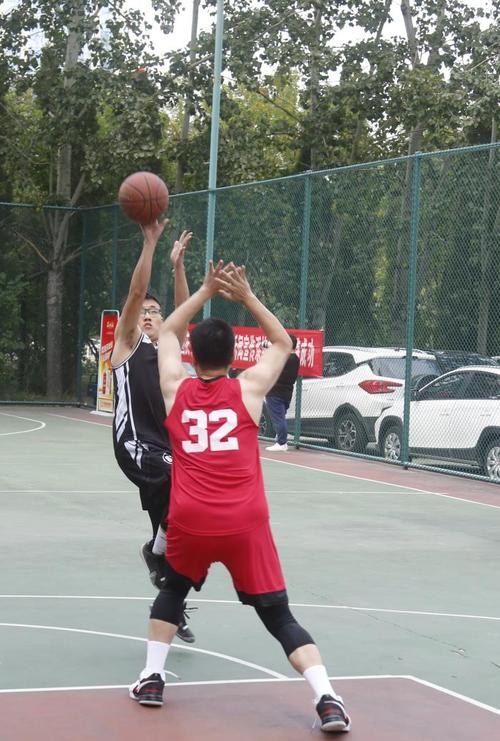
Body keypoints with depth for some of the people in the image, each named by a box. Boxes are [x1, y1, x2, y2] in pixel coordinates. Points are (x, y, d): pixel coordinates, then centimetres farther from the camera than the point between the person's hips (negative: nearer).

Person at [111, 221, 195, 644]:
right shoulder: (127, 344, 7)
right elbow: (136, 293, -4)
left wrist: (178, 265, -2)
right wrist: (150, 242, -11)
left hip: (165, 446, 6)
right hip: (135, 443, -6)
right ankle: (157, 552, -10)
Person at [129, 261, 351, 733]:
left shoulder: (175, 389, 10)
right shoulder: (248, 389, 6)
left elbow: (168, 332, 27)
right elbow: (283, 344, 23)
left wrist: (206, 291, 25)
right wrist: (246, 297, 19)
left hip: (190, 521, 1)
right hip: (245, 524, -1)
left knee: (172, 591, 29)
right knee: (278, 615, 3)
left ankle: (151, 679, 23)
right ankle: (327, 701, -9)